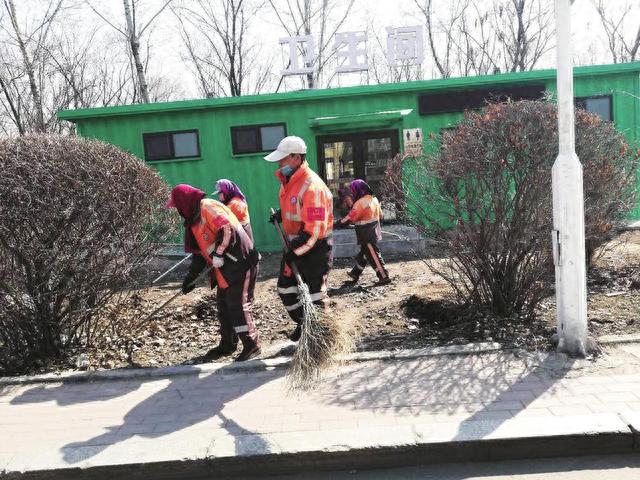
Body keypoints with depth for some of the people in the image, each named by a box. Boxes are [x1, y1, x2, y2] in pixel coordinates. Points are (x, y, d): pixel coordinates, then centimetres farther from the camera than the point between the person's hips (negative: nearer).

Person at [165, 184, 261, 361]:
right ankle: (227, 345, 28)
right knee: (224, 307, 15)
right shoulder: (195, 220, 20)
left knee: (238, 305, -6)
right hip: (225, 269, 10)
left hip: (240, 264, -10)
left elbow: (227, 229, -24)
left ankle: (252, 345, 7)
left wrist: (218, 254, -22)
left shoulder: (208, 207, -11)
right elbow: (199, 251, 23)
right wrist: (190, 278, 22)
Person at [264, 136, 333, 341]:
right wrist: (280, 214, 7)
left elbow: (315, 229, -29)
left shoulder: (312, 186, -26)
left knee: (313, 294, 0)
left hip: (314, 247, -10)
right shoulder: (288, 180, 5)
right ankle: (302, 324, 38)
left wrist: (296, 251, -28)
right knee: (285, 288, 18)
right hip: (294, 243, 10)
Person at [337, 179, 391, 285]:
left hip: (366, 235, -9)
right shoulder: (374, 198, 5)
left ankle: (384, 277, 3)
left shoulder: (360, 203, -21)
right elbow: (380, 215, 12)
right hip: (374, 232, 9)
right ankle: (355, 273, 33)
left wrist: (338, 223, -11)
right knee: (363, 253, 19)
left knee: (373, 256, -1)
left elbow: (350, 218, -21)